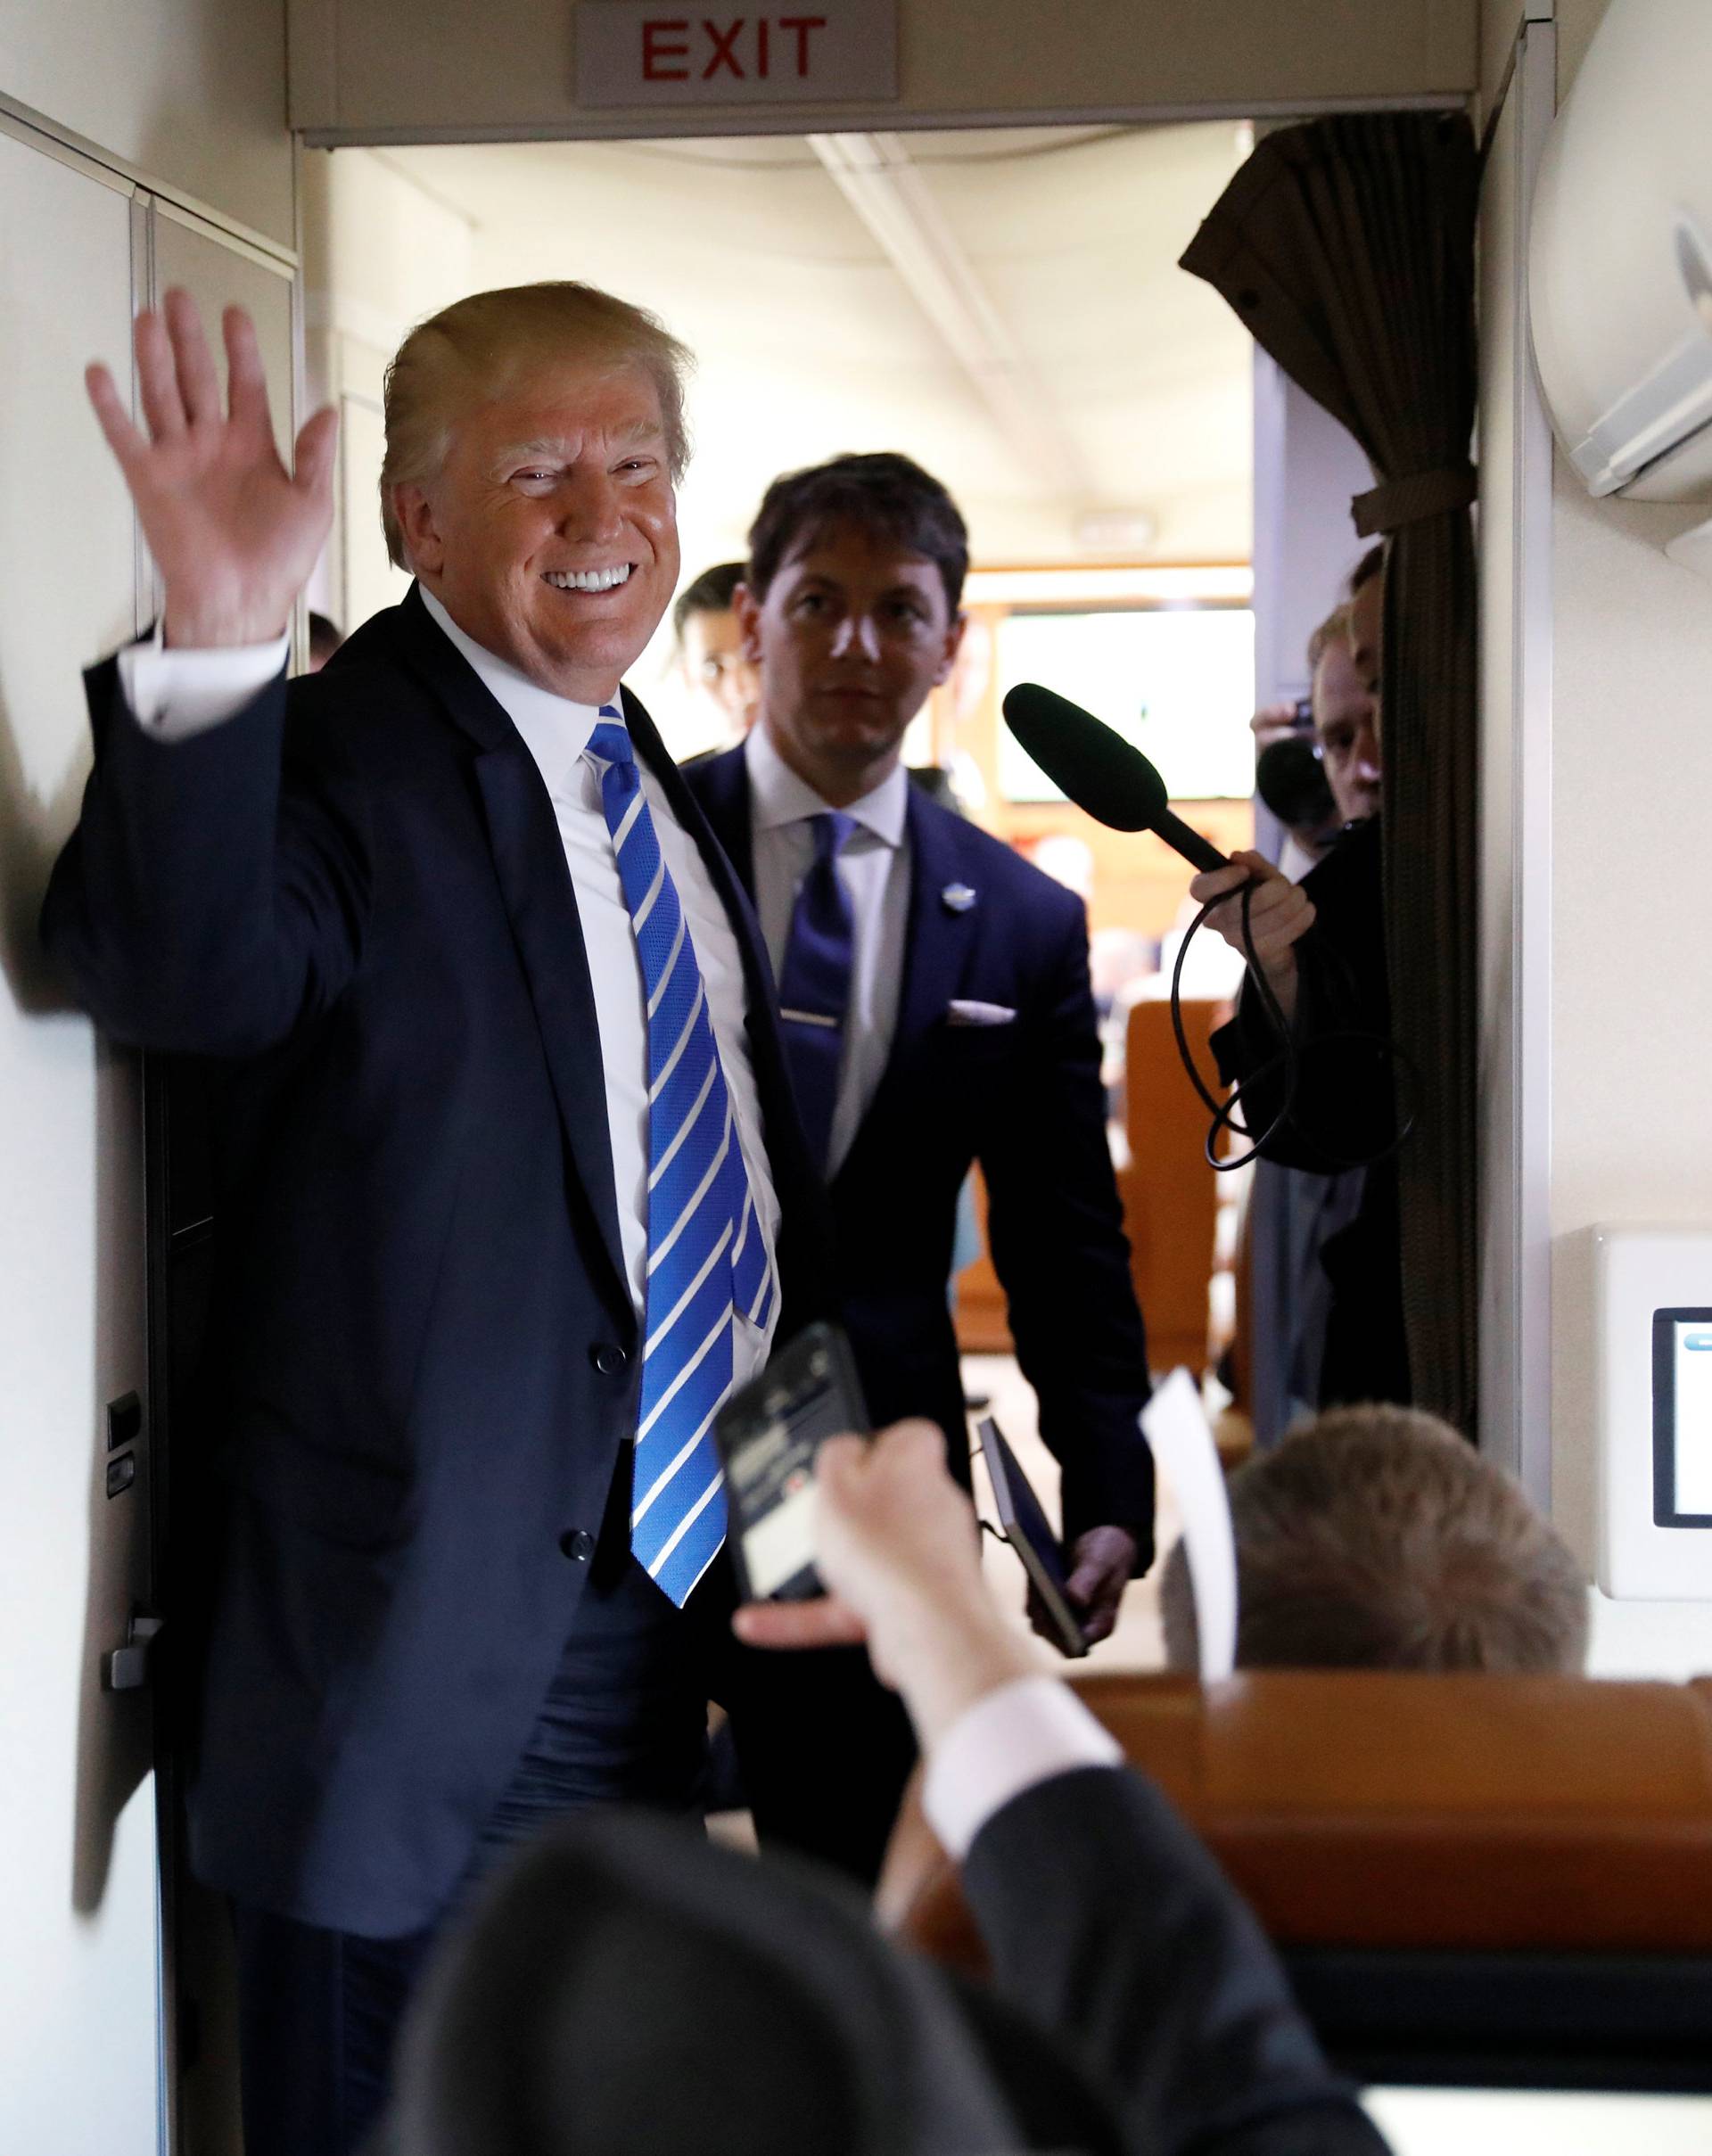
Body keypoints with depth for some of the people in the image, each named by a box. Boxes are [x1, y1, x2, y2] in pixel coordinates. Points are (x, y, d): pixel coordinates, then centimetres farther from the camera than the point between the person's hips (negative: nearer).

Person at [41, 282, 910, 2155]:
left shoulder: (651, 784, 12)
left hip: (677, 1581, 7)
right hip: (442, 1634, -7)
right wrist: (216, 647, -50)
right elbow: (177, 976, -36)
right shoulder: (338, 759, -14)